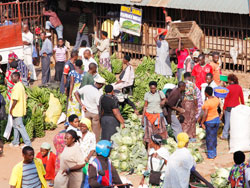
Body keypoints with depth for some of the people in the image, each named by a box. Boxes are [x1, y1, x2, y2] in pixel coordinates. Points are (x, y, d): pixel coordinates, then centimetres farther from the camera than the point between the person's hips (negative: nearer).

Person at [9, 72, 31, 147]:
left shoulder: (17, 87, -21)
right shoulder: (21, 85, 10)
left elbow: (15, 100, -24)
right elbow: (24, 97, 16)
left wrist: (11, 109, -14)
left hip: (17, 111, -10)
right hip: (20, 109, 10)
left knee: (20, 126, -4)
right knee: (15, 126, 17)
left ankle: (28, 143, -3)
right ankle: (15, 142, 25)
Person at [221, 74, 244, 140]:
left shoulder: (228, 88, -15)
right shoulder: (239, 87, -1)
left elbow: (226, 99, -11)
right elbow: (242, 97, 6)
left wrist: (224, 108, -4)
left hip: (229, 107, -4)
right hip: (237, 106, 4)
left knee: (227, 121, 4)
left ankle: (225, 136, 9)